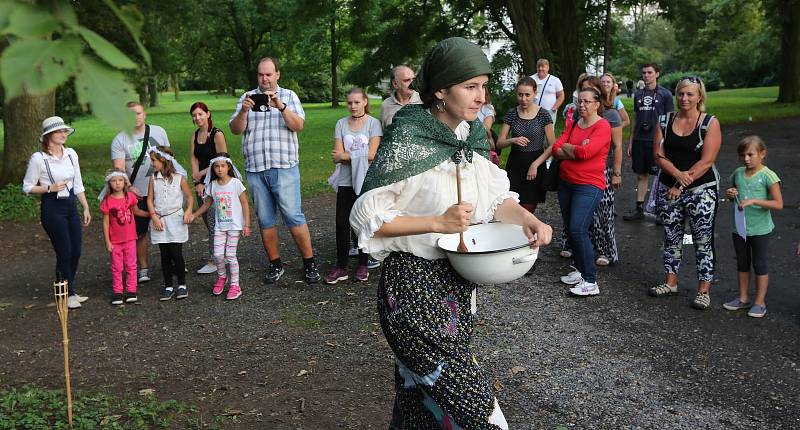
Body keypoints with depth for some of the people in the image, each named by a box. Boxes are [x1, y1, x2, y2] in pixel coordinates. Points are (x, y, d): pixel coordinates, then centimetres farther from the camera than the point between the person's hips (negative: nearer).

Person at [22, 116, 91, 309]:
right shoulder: (38, 158, -11)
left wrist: (86, 208, 10)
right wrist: (50, 188, -18)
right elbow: (27, 187, -5)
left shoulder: (71, 154, 4)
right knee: (64, 253, -1)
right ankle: (68, 295, 15)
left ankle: (69, 292, 26)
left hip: (71, 206, 6)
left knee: (75, 252, 9)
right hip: (52, 208, -6)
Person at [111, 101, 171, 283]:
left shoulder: (159, 132, 6)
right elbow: (119, 168, -13)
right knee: (140, 233, 4)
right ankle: (143, 268, 16)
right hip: (137, 193, -2)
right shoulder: (120, 140, -4)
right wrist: (128, 187, -29)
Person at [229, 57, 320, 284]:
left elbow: (298, 125, -6)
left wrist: (280, 106, -20)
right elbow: (235, 129, 4)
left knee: (293, 216, -6)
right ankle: (275, 264, 16)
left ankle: (309, 262, 2)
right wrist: (244, 111, -15)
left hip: (284, 166, -2)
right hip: (255, 169, 3)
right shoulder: (247, 97, 13)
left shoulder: (288, 96, 9)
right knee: (265, 220, 6)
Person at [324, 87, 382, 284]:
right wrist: (360, 156, -11)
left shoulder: (373, 123, -1)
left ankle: (363, 265, 15)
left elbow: (372, 154, -11)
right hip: (345, 181, 3)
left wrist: (346, 155, -6)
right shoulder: (341, 124, 8)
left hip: (366, 181, -3)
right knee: (341, 223, 0)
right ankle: (340, 266, 8)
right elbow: (337, 156, 0)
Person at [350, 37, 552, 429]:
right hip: (414, 283, -7)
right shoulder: (406, 142, -19)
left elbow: (493, 195, 11)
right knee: (462, 396, -6)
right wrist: (438, 223, -25)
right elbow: (367, 217, -17)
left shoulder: (472, 135, 3)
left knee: (424, 389, 20)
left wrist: (527, 219, -9)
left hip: (460, 280, 7)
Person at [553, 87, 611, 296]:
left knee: (578, 229, -16)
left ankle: (591, 281, -10)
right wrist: (577, 150, -15)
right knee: (569, 229, 11)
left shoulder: (602, 126, -9)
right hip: (566, 183, 7)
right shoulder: (573, 124, 12)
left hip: (589, 185, -7)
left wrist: (566, 147, -5)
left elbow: (586, 152, -22)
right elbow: (556, 149, 0)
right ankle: (580, 269, 27)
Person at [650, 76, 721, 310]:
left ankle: (704, 291, 8)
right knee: (671, 237, 13)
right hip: (668, 189, 4)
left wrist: (681, 185, -14)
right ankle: (671, 282, 27)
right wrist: (678, 174, -17)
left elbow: (706, 161, -12)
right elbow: (659, 155, -1)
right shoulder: (665, 121, 5)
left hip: (701, 190, -4)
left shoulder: (710, 123, -6)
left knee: (703, 241, 0)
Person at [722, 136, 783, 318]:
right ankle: (743, 298, 28)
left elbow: (778, 204, -17)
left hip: (760, 229, -6)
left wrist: (754, 201, -26)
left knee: (760, 265, 4)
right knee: (742, 264, 16)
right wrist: (731, 196, -4)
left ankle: (760, 302, 14)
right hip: (740, 228, 6)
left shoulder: (767, 176, -13)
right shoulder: (738, 174, 3)